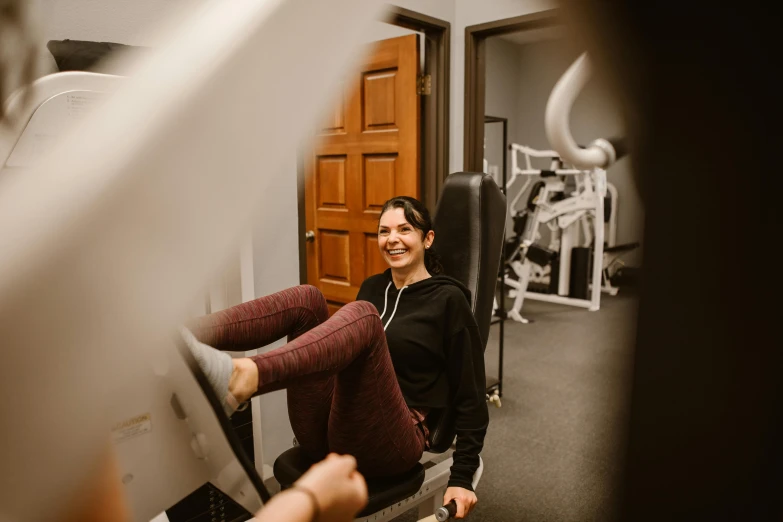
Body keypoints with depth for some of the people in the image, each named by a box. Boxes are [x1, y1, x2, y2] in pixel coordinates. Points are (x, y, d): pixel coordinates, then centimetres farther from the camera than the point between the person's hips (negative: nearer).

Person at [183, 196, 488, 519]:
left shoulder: (448, 299, 0)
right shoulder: (373, 287, 16)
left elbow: (471, 397, -1)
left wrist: (462, 477, -7)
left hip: (386, 441, -5)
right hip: (325, 433, 6)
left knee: (362, 314, -30)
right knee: (305, 298, -13)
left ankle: (241, 378, -54)